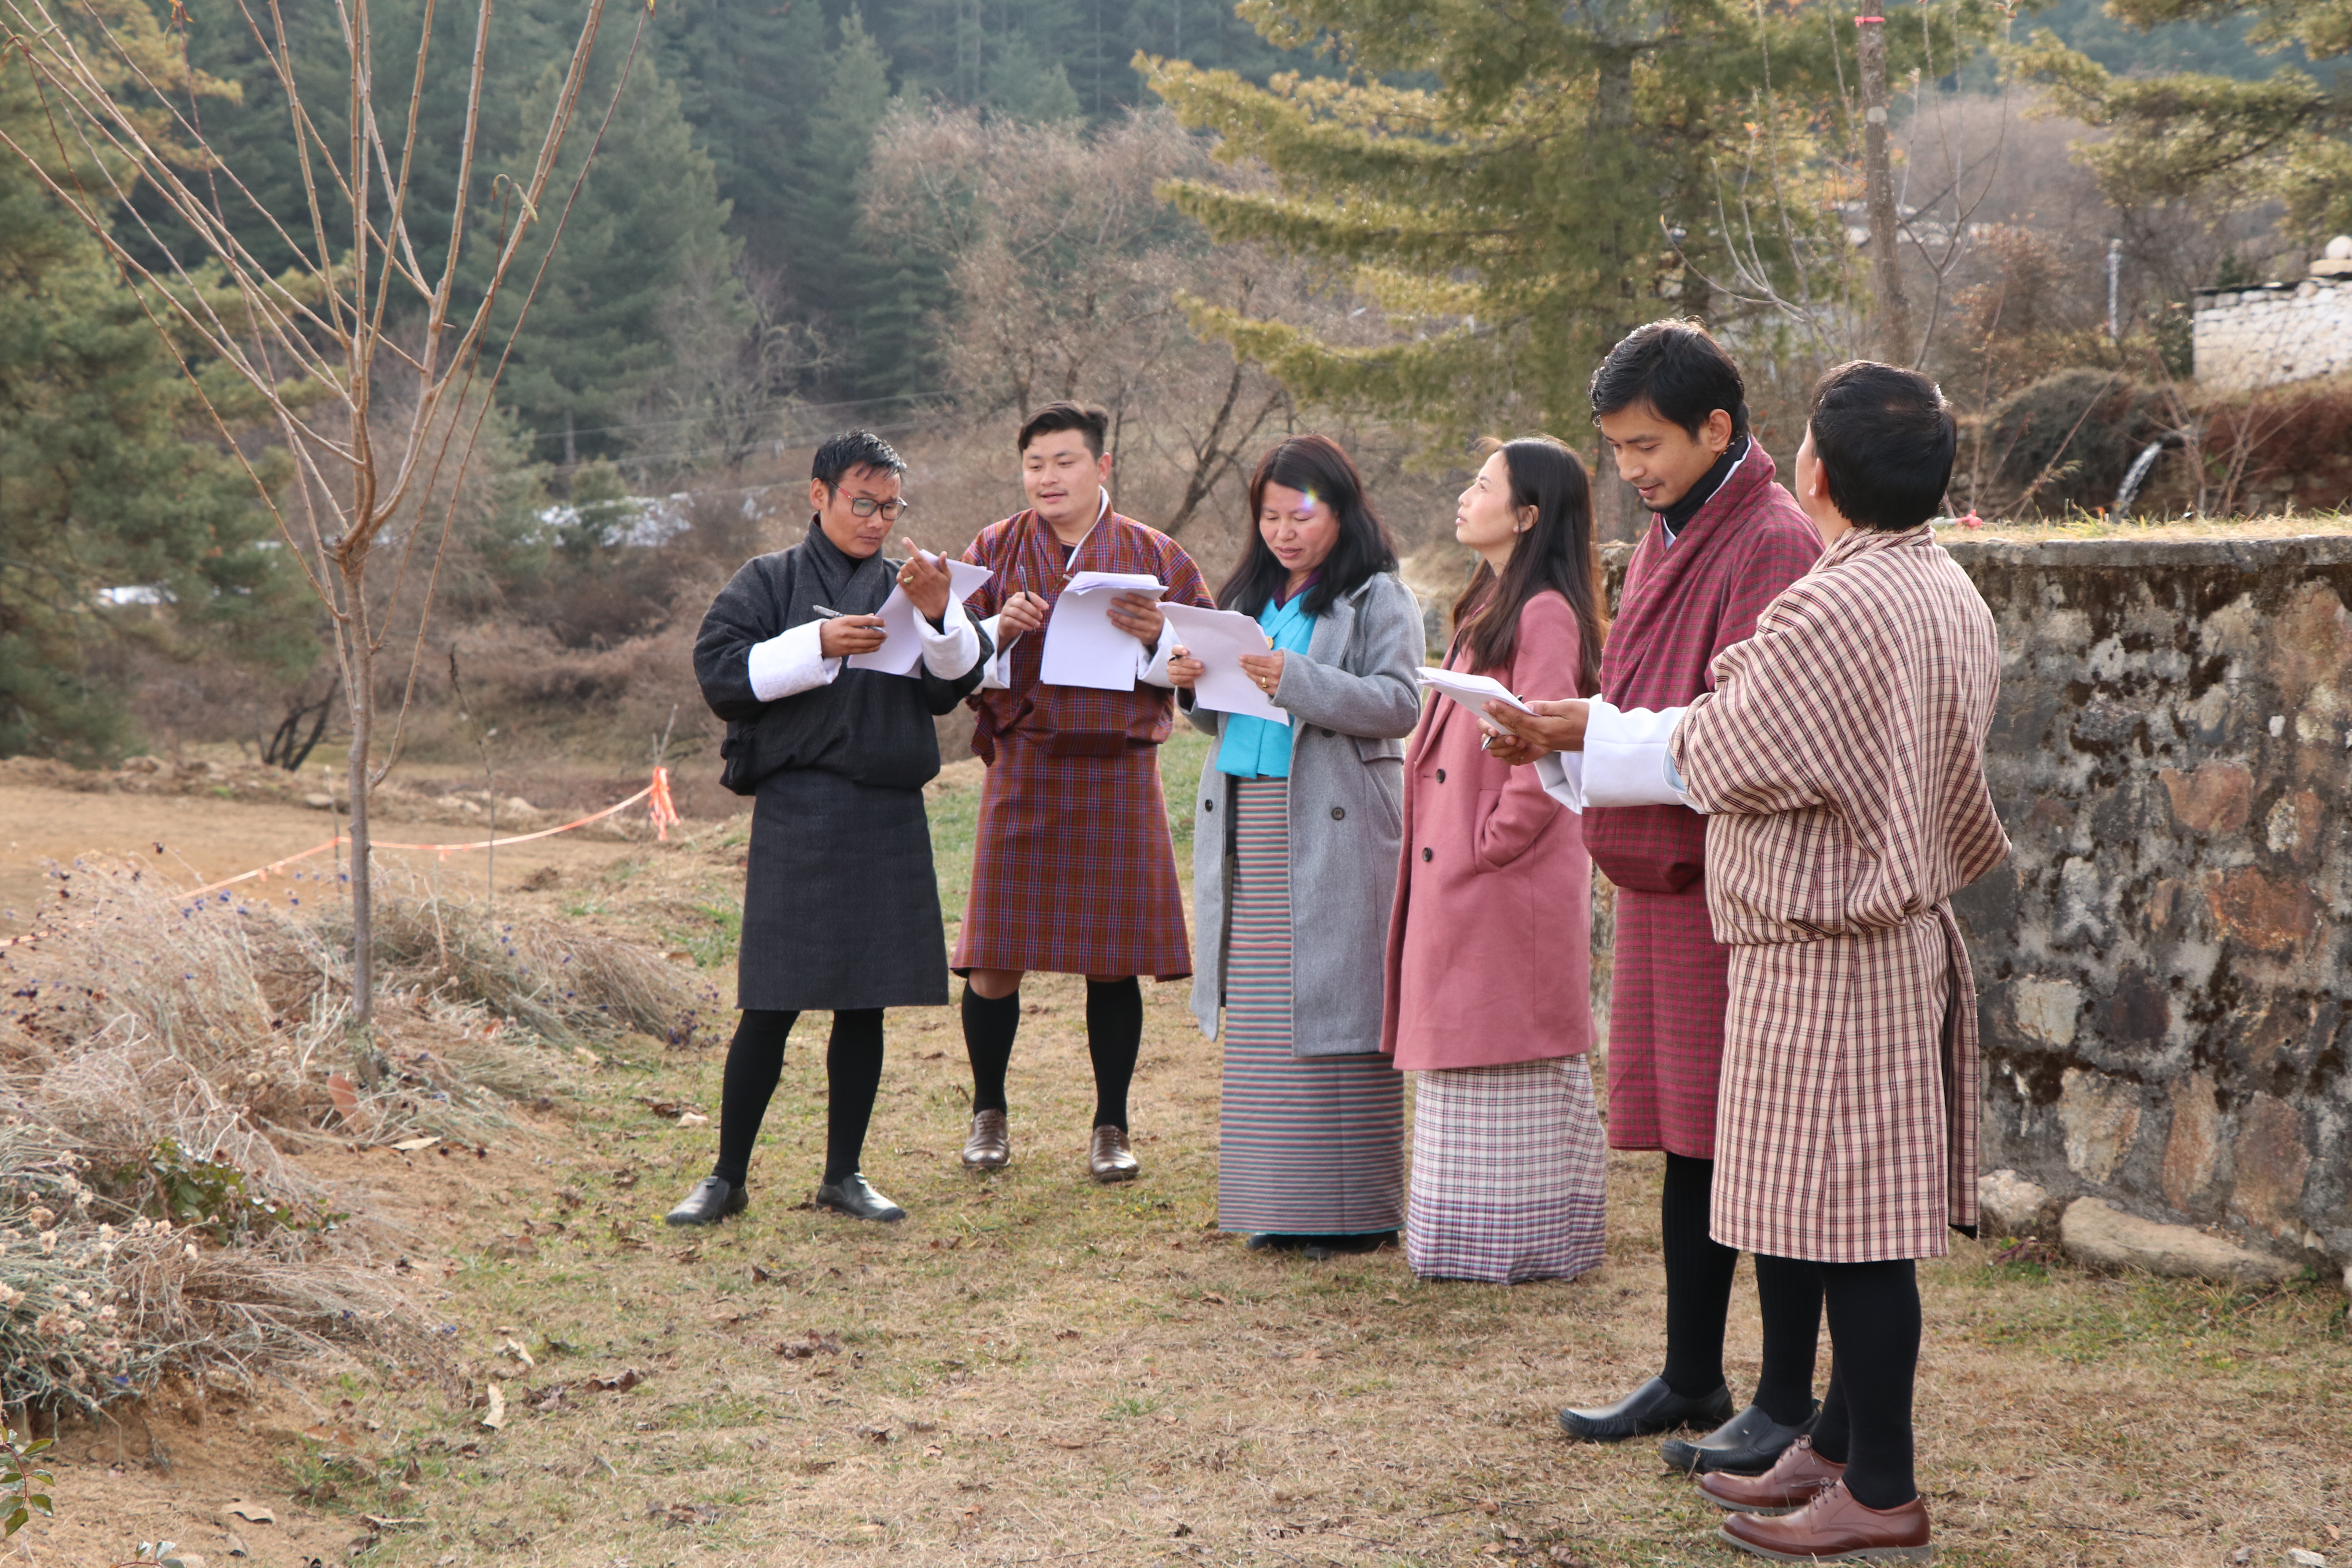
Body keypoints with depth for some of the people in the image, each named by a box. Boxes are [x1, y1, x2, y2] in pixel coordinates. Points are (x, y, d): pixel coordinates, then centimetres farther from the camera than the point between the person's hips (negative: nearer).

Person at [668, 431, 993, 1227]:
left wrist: (940, 614, -17)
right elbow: (720, 670, -7)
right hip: (796, 811, -3)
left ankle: (843, 1175, 19)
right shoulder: (770, 580, 4)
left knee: (865, 1004, 8)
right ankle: (727, 1177, 8)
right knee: (771, 1005, -3)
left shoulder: (904, 585, 12)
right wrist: (818, 646, -16)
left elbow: (956, 683, 1)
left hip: (889, 816, 3)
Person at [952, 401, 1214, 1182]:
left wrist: (1158, 638, -12)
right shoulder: (994, 551, 7)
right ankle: (988, 1112, 20)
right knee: (996, 958, 0)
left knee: (1114, 957, 2)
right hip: (1023, 768, 0)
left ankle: (1111, 1128, 14)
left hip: (1117, 772, 0)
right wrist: (999, 633, -13)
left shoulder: (1153, 555, 6)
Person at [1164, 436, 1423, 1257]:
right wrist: (1193, 683, 1)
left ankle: (1351, 1209, -2)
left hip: (1333, 833, -6)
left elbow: (1399, 703, -13)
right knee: (1261, 1018, 4)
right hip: (1244, 826, 6)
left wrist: (1298, 681, -23)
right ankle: (1274, 1202, 10)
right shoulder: (1250, 596, 20)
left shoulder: (1378, 599, 0)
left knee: (1337, 1014, -7)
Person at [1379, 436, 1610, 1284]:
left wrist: (1491, 841, -16)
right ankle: (1476, 1237, 21)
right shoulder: (1492, 606, 16)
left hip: (1509, 885, -10)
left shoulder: (1545, 615, -16)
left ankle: (1528, 1239, 7)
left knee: (1513, 1059, -1)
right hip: (1463, 880, 10)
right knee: (1474, 1058, 14)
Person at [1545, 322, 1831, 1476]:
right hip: (1662, 875, 9)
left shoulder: (1774, 545, -14)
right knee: (1686, 1141, 15)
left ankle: (1789, 1401, 7)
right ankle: (1691, 1380, 25)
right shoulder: (1666, 541, 16)